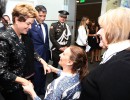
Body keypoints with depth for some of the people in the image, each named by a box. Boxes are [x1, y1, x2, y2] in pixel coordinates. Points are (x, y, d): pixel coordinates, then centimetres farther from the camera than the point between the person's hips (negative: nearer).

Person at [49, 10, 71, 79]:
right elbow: (52, 38, -12)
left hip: (65, 49, 4)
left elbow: (69, 37, 8)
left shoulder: (67, 26, 10)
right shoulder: (54, 25, -5)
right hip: (56, 49, -3)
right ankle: (55, 78, 24)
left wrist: (67, 46, -6)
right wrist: (59, 47, -13)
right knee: (55, 64, 8)